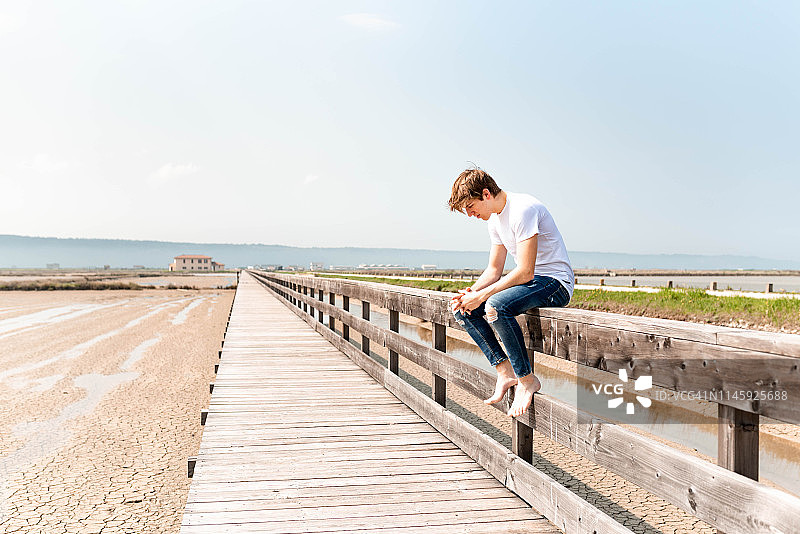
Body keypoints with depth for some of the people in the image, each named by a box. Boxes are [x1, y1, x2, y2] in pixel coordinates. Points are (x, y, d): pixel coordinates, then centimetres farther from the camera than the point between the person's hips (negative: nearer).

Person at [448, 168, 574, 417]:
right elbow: (494, 270, 13)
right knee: (462, 310, -2)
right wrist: (472, 291, -6)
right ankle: (505, 371, -4)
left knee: (495, 306, -35)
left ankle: (527, 379, -17)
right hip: (529, 280, 10)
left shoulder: (523, 210, -21)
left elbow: (525, 272, -26)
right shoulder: (495, 219, 9)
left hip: (556, 282, -9)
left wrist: (482, 295, -22)